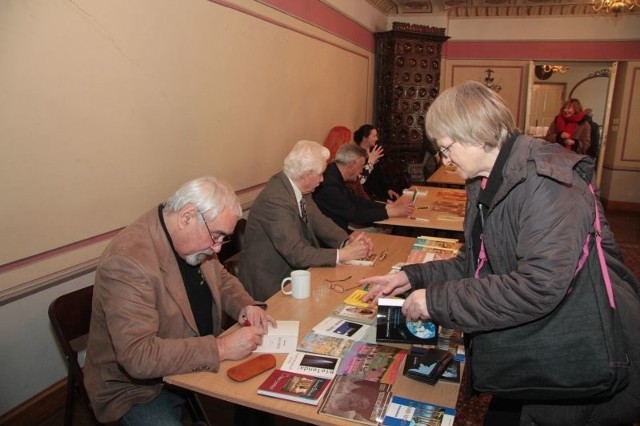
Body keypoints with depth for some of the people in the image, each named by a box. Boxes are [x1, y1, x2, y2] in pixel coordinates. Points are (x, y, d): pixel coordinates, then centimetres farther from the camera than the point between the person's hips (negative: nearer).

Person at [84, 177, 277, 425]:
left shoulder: (193, 240, -4)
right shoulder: (127, 261, -30)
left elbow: (222, 279, 12)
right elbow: (138, 356, -34)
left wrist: (245, 307, -9)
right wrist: (221, 348, -34)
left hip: (195, 365, 7)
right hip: (139, 389, -7)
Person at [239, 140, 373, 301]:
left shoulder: (301, 189, -1)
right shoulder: (275, 199, -26)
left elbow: (319, 221, 7)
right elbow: (295, 254, -28)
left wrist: (348, 241, -10)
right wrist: (344, 254, -23)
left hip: (294, 271, 8)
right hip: (272, 285, -8)